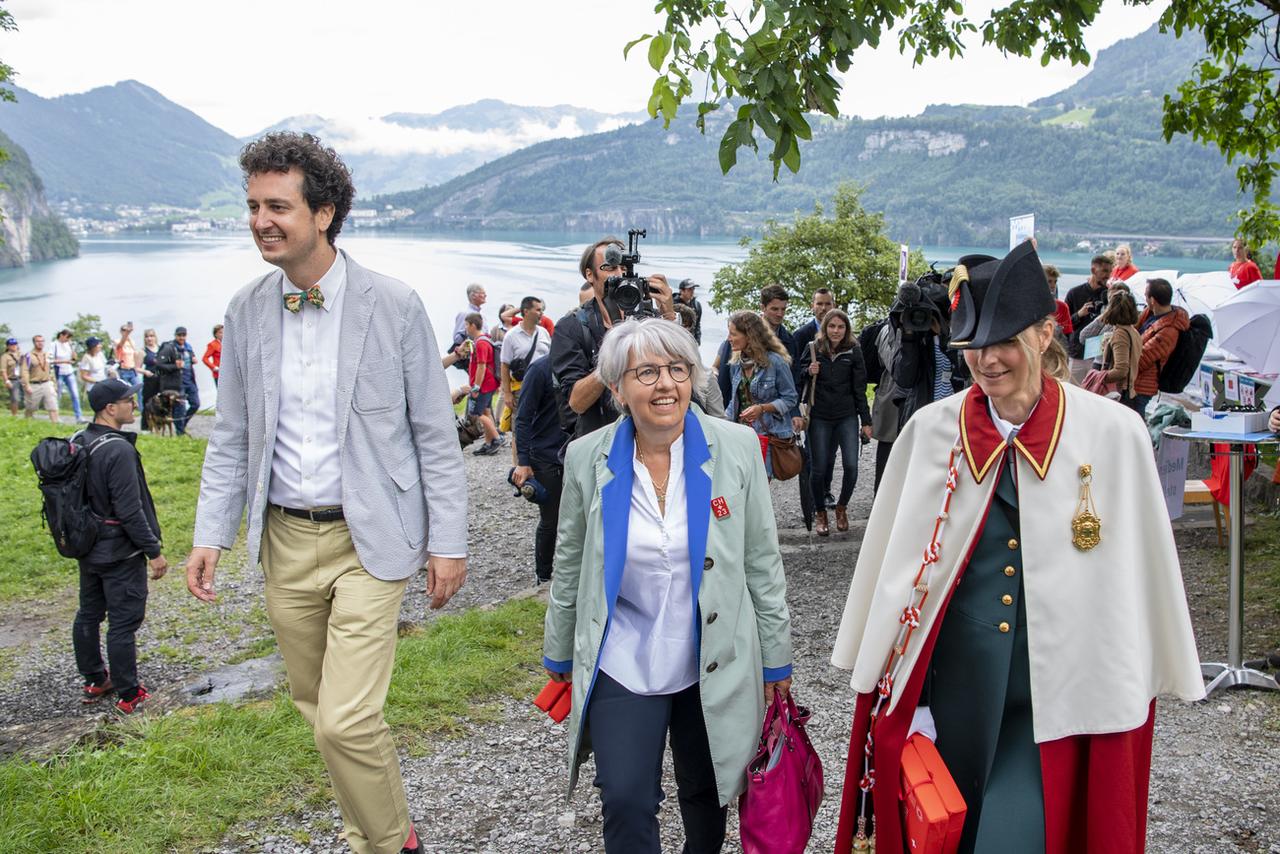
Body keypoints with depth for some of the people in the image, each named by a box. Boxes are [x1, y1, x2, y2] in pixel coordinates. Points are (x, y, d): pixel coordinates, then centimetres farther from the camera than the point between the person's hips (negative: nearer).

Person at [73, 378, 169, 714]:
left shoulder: (76, 442, 3)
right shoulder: (119, 450, -24)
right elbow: (129, 510, -24)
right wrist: (154, 551, -16)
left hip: (87, 548, 9)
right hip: (120, 553, -9)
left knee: (88, 615, 19)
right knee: (123, 623, 1)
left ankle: (94, 681, 34)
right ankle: (128, 695, 9)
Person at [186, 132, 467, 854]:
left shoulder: (395, 306, -10)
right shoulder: (246, 311, 3)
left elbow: (436, 435, -5)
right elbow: (232, 437, 11)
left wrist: (448, 544, -6)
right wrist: (211, 535, 3)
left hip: (369, 540, -5)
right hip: (285, 538, 5)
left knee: (347, 719, -10)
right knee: (318, 708, 16)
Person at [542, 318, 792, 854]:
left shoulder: (736, 447, -8)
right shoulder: (587, 458, -6)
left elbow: (762, 562, -2)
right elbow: (569, 565, 6)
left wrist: (775, 659, 1)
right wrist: (559, 655, 12)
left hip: (714, 663, 0)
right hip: (621, 664, 0)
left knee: (705, 794, 16)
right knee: (626, 801, -5)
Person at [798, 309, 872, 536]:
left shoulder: (853, 351, 1)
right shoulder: (813, 349, 1)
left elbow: (859, 388, 4)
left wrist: (866, 421, 3)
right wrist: (809, 372, -11)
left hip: (847, 417, 0)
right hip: (820, 417, 0)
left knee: (851, 466, -10)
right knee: (820, 470, -1)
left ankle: (841, 507, 15)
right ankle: (821, 514, 19)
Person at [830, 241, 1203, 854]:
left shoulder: (1112, 435, -8)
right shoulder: (930, 431, -3)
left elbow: (1140, 572, -1)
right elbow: (896, 565, 1)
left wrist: (1141, 683, 3)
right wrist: (901, 696, 2)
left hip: (1058, 696, -2)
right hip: (953, 685, 2)